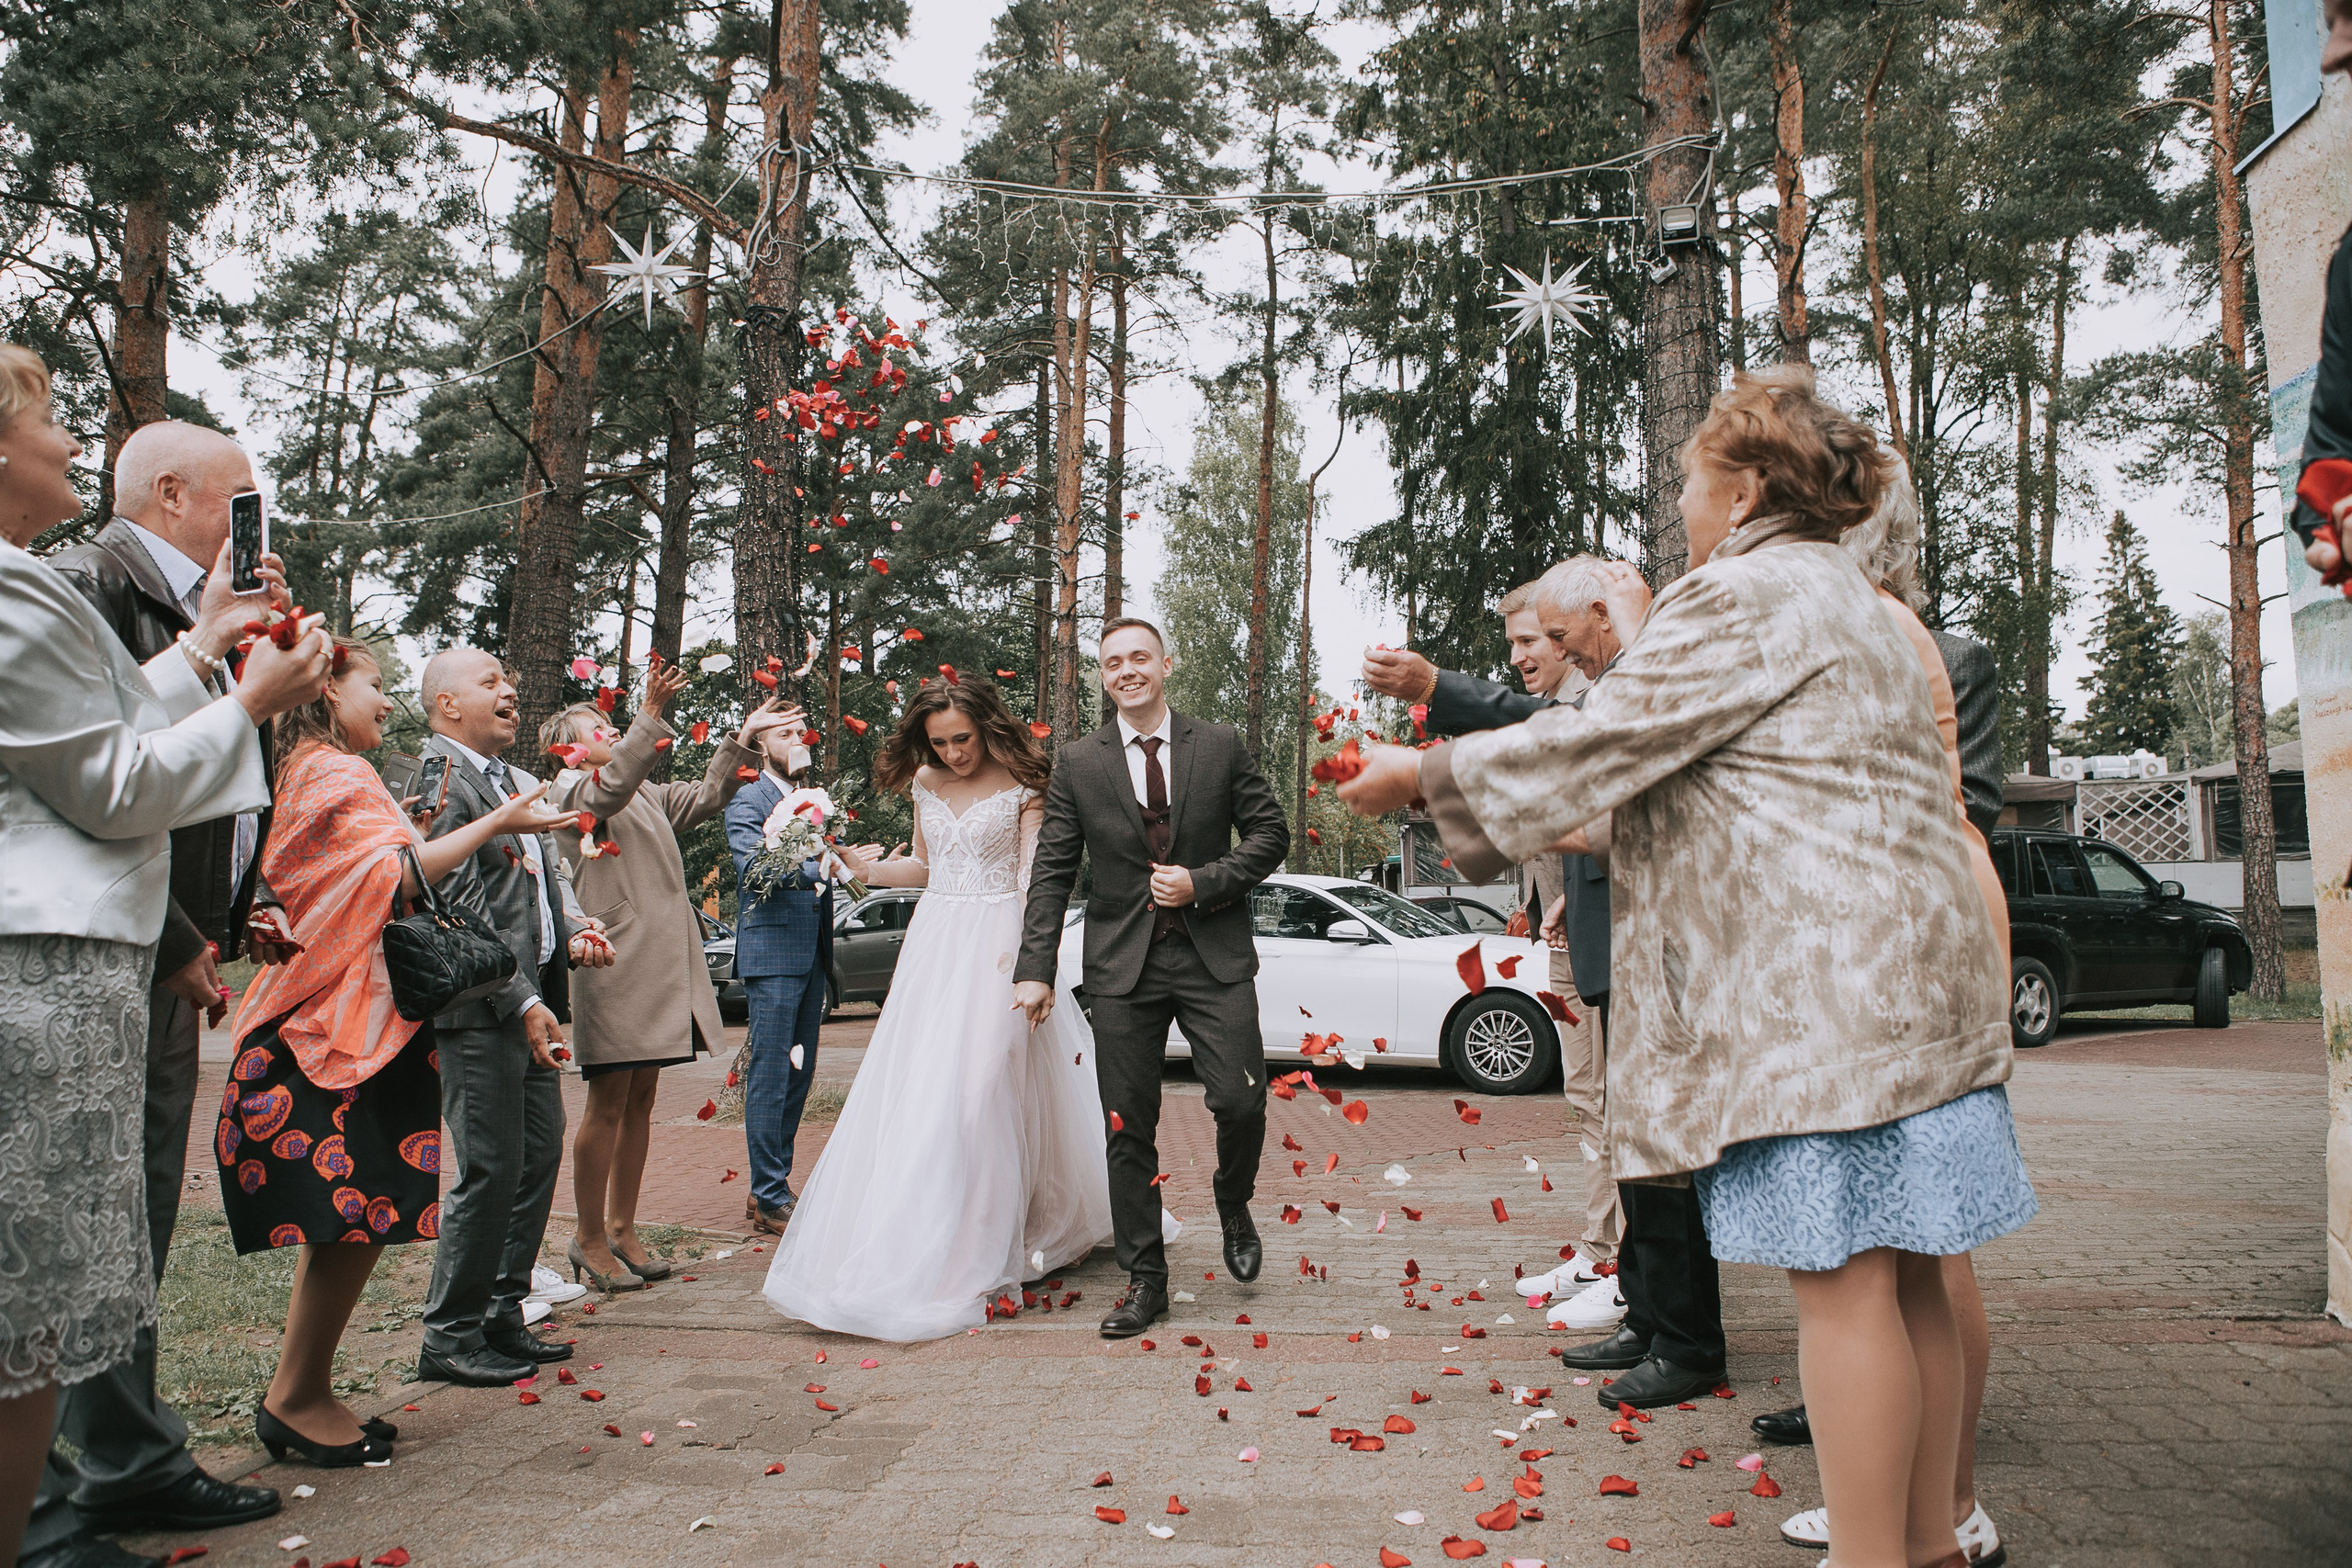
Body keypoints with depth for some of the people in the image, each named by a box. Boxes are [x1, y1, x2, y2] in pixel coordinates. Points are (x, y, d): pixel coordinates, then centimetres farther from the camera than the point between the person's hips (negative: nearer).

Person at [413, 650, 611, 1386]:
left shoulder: (518, 780, 18)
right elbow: (460, 910, -16)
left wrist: (577, 929, 0)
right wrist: (523, 1002, -18)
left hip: (531, 1001, 9)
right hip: (480, 1009, -9)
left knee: (541, 1158, 12)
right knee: (491, 1171, -5)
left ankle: (501, 1315, 25)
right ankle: (451, 1338, 10)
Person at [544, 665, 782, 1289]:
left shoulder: (648, 794, 23)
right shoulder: (573, 787, -2)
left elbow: (704, 798, 22)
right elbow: (614, 783, -23)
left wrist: (742, 739, 14)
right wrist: (652, 712, -34)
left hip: (663, 958, 8)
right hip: (615, 960, -8)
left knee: (641, 1100, 11)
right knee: (608, 1103, -3)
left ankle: (622, 1229, 21)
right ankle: (590, 1239, 9)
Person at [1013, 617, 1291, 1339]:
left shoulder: (1221, 746, 5)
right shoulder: (1077, 764, 5)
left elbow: (1271, 833, 6)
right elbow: (1051, 873, 3)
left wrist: (1203, 882, -9)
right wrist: (1034, 968, -5)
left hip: (1214, 956, 0)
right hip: (1122, 963, 1)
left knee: (1241, 1099, -9)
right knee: (1128, 1128, 3)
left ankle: (1233, 1205, 25)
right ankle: (1144, 1279, 18)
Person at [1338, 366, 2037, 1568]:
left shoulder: (1744, 593, -8)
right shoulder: (1837, 595, 25)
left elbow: (1598, 742, -10)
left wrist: (1423, 774, -1)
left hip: (1823, 990, -10)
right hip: (1898, 982, 10)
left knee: (1842, 1280, -6)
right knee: (1901, 1280, 12)